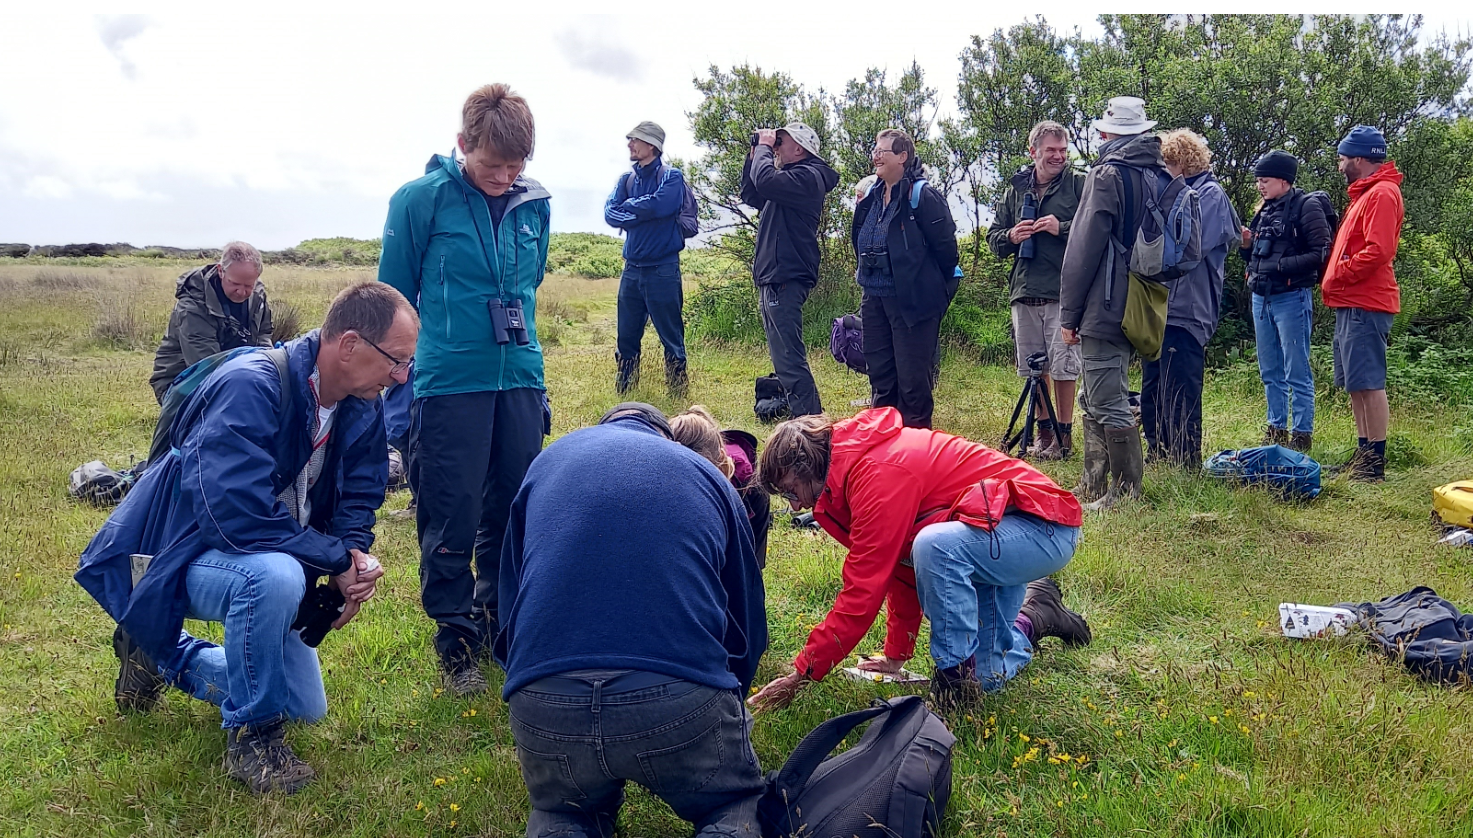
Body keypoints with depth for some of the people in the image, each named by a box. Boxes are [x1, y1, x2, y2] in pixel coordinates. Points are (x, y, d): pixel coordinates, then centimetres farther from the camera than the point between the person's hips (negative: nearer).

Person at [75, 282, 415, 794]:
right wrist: (336, 562, -32)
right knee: (274, 575, -42)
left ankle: (163, 654, 34)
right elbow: (237, 514, -40)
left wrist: (355, 557, -21)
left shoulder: (362, 409, -8)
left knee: (307, 710, 17)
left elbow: (358, 497, 0)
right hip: (178, 555, -8)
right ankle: (251, 734, -17)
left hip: (269, 560, 8)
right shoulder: (249, 387, -31)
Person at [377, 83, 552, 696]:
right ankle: (458, 644, 17)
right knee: (451, 521, 1)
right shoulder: (421, 200, -6)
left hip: (520, 378, 4)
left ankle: (502, 624, 30)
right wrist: (402, 373, 6)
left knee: (514, 512, 11)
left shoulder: (535, 204, 7)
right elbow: (394, 295, 3)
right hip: (448, 385, -4)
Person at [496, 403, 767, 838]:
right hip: (682, 701, -1)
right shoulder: (708, 476, 19)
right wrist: (720, 709, 41)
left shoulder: (549, 460, 22)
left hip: (544, 705, 2)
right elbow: (747, 619, 23)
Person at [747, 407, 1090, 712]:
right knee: (987, 677, 10)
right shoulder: (860, 459, 4)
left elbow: (863, 589, -25)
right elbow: (902, 560, 13)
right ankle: (1035, 614, 38)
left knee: (933, 546, -37)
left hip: (1045, 527, -10)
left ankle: (957, 673, -17)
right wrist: (896, 654, 17)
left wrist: (800, 673, -18)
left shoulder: (878, 474, -26)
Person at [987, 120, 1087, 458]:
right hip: (1024, 291, 5)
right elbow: (993, 237, 18)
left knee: (1062, 366, -2)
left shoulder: (1080, 184, 0)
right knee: (1033, 367, 11)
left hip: (1064, 292, -5)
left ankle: (1064, 435, 10)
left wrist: (1063, 228, -17)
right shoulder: (1016, 189, 14)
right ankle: (1044, 431, 23)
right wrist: (1010, 237, -2)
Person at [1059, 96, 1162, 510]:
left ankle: (1127, 494, -2)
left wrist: (1069, 312, -9)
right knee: (1095, 400, 18)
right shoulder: (1159, 176, 13)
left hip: (1103, 309, -9)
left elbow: (1084, 247, -13)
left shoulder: (1108, 174, -10)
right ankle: (1094, 485, 26)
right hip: (1137, 308, 9)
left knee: (1109, 405, -5)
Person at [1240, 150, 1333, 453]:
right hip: (1261, 298, 8)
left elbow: (1321, 254, -16)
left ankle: (1302, 434, 4)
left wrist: (1283, 265, -22)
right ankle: (1276, 429, 24)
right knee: (1270, 373, 14)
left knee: (1297, 373, -3)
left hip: (1291, 298, -8)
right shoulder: (1264, 211, 15)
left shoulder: (1306, 208, -8)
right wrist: (1247, 245, 3)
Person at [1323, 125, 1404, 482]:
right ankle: (1363, 454, 19)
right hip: (1350, 304, 10)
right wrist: (1336, 282, 9)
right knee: (1354, 384, 13)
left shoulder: (1382, 194, -11)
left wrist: (1336, 276, -14)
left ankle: (1375, 461, -6)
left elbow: (1378, 251, -21)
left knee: (1368, 383, -9)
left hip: (1365, 305, -10)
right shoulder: (1364, 193, 21)